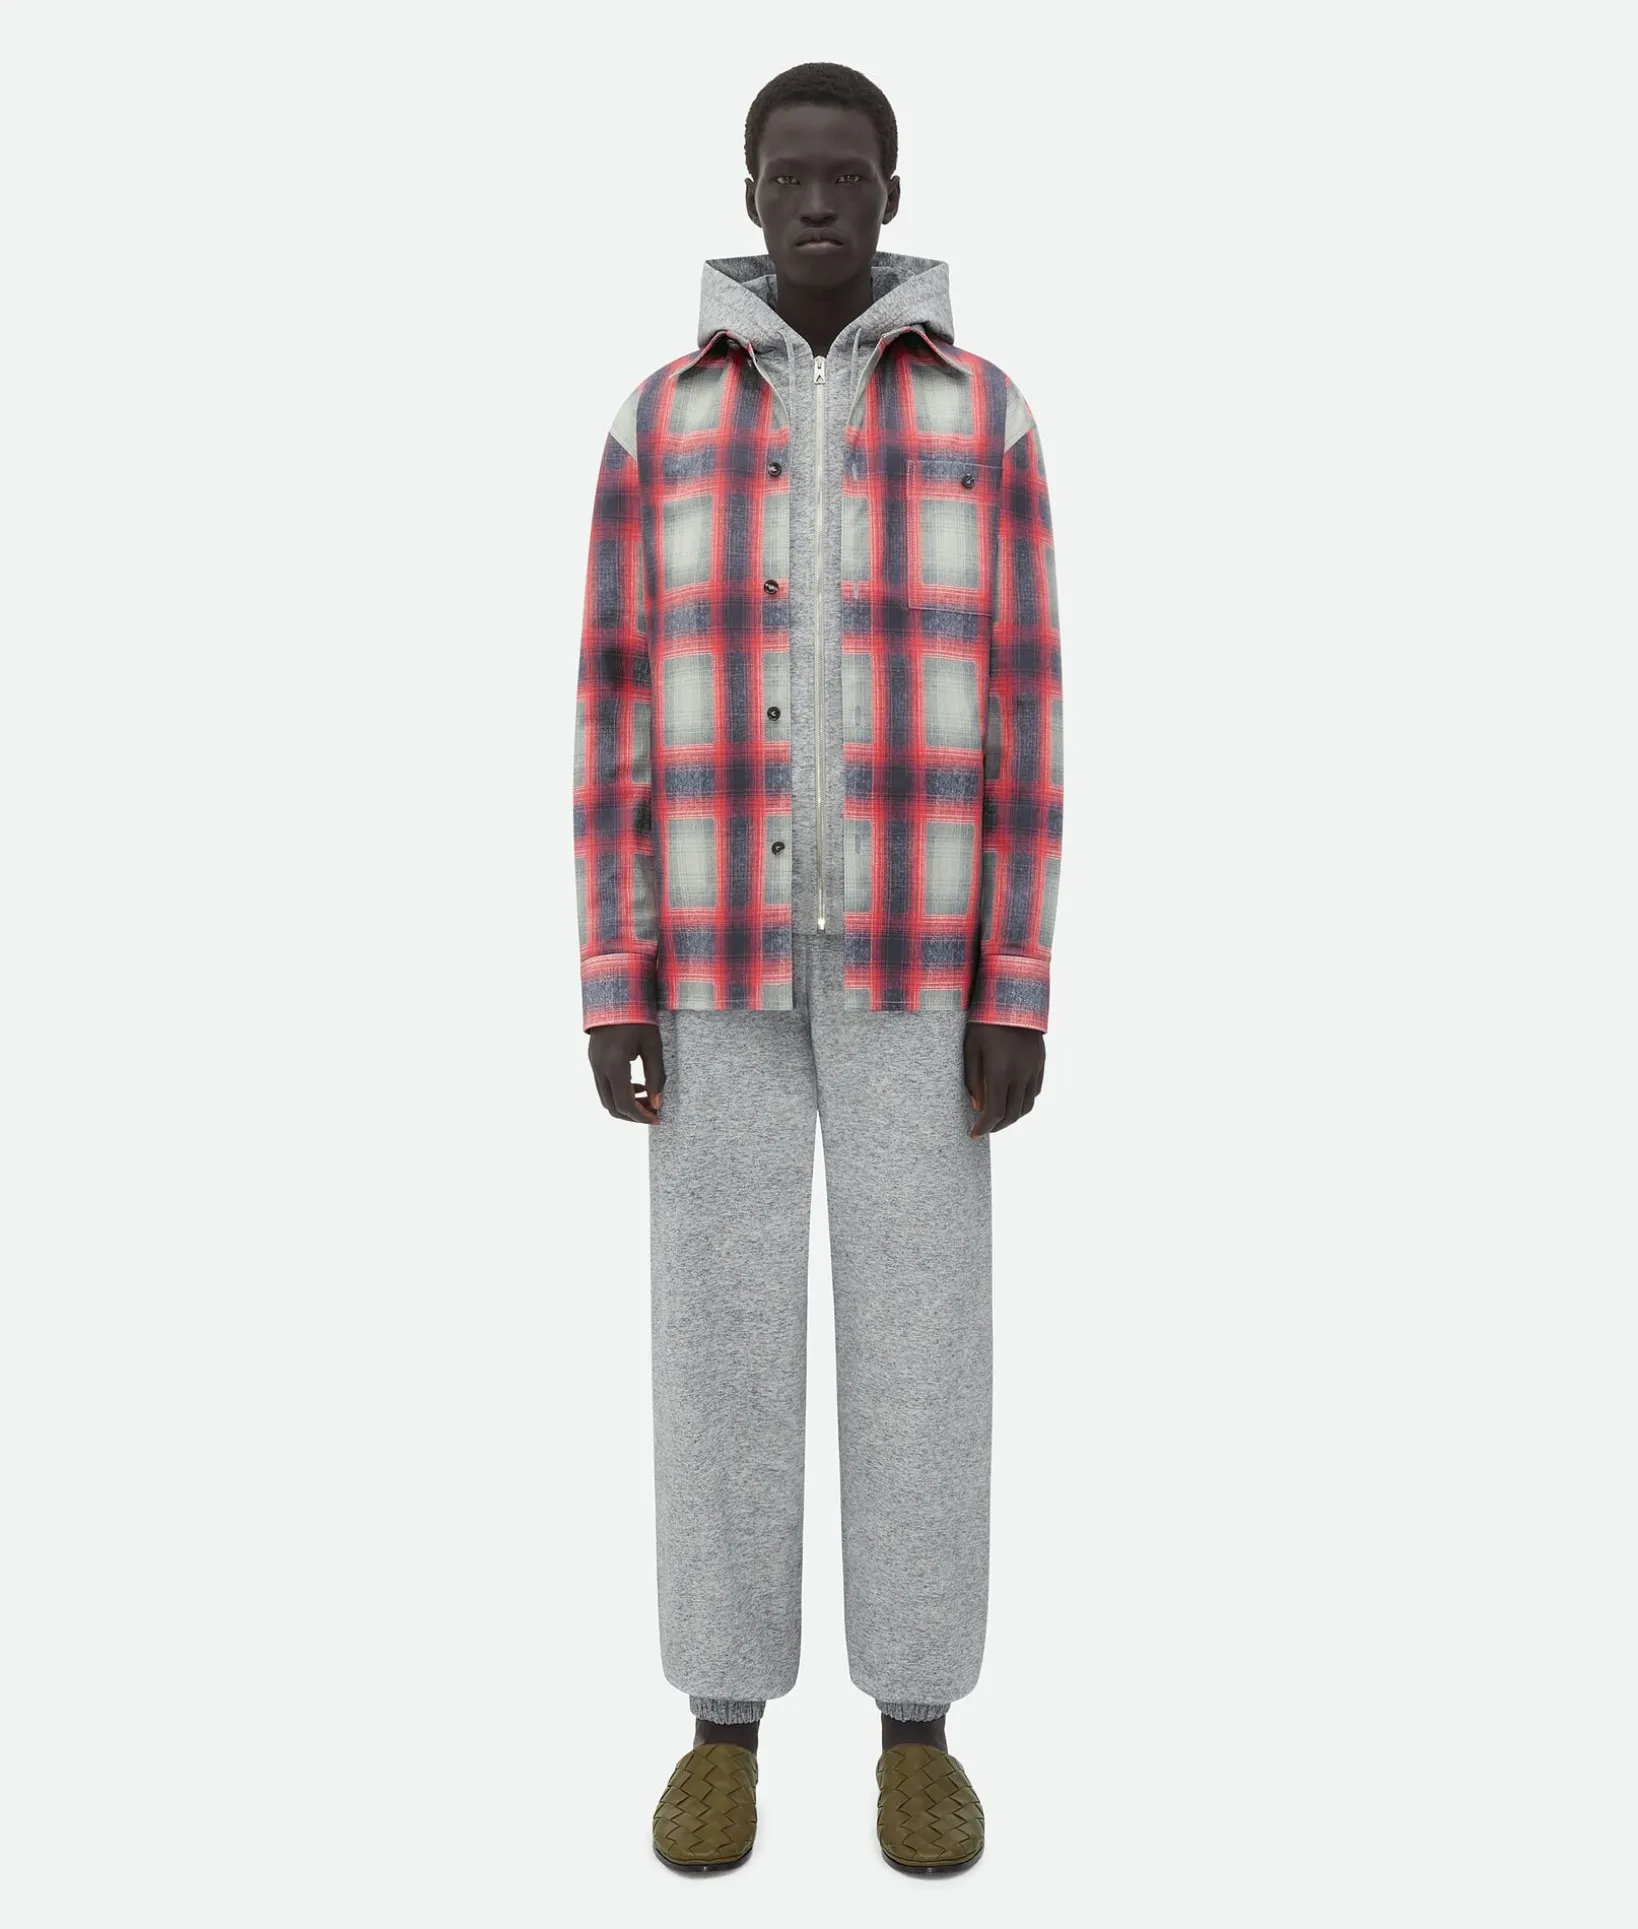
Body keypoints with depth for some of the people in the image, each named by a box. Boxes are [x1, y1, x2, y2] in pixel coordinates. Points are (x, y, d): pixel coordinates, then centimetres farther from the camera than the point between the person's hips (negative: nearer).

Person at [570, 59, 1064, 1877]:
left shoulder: (986, 420, 4)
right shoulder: (659, 426, 6)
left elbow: (1019, 718, 0)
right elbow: (619, 720, 3)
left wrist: (1019, 997, -6)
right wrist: (610, 989, -4)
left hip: (910, 954, 0)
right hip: (721, 949, 1)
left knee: (917, 1334, 3)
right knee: (723, 1330, 5)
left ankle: (916, 1723, 23)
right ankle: (726, 1721, 23)